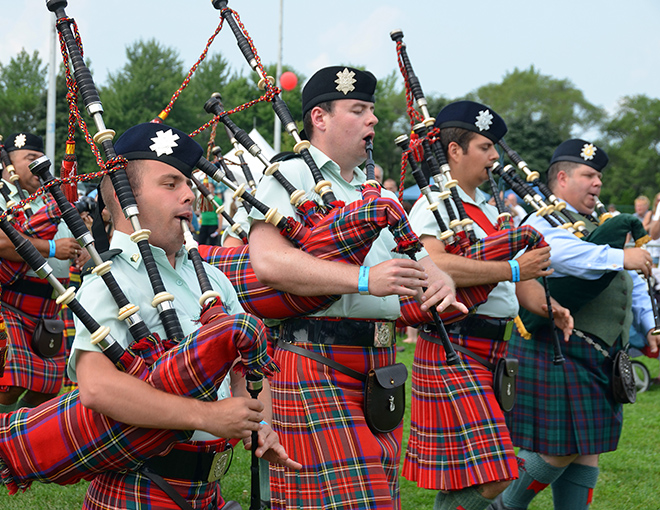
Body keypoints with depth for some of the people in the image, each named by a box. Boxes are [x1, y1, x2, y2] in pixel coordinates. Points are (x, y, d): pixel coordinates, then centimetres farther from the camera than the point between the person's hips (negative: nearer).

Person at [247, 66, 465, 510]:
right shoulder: (290, 178, -2)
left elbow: (414, 256, 21)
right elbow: (267, 261, -19)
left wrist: (441, 280, -5)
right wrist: (364, 280, -25)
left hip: (379, 366, 8)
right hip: (314, 363, -7)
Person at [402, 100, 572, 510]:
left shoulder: (487, 207, 19)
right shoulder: (434, 206, -10)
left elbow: (514, 276, 23)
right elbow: (432, 265, -29)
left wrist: (547, 306, 2)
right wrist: (513, 269, -25)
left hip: (492, 352, 9)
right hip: (454, 351, -9)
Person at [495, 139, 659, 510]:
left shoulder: (597, 227, 21)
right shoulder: (543, 222, -8)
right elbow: (562, 252, -32)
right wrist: (619, 257, -36)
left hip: (600, 361, 9)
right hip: (557, 353, -9)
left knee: (587, 453, 9)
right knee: (558, 450, -4)